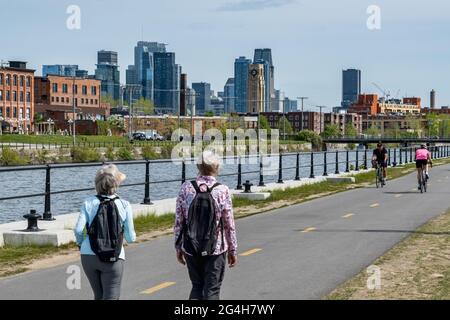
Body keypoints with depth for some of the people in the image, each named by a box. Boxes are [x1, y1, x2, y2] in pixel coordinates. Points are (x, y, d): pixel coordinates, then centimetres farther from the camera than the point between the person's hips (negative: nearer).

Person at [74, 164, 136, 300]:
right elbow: (130, 238, -4)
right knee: (111, 297, 2)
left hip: (88, 256, 3)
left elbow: (78, 229, -10)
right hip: (113, 259, -3)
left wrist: (80, 243, 11)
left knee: (99, 296, 20)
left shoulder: (89, 203, -2)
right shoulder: (124, 205, -5)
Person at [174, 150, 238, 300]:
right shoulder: (222, 191, -11)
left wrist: (178, 247, 10)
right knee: (212, 290, 8)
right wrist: (232, 250, 6)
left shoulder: (186, 188, -5)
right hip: (216, 249, -2)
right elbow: (229, 224, -6)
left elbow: (178, 222, -1)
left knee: (197, 286, 19)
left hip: (191, 249, 2)